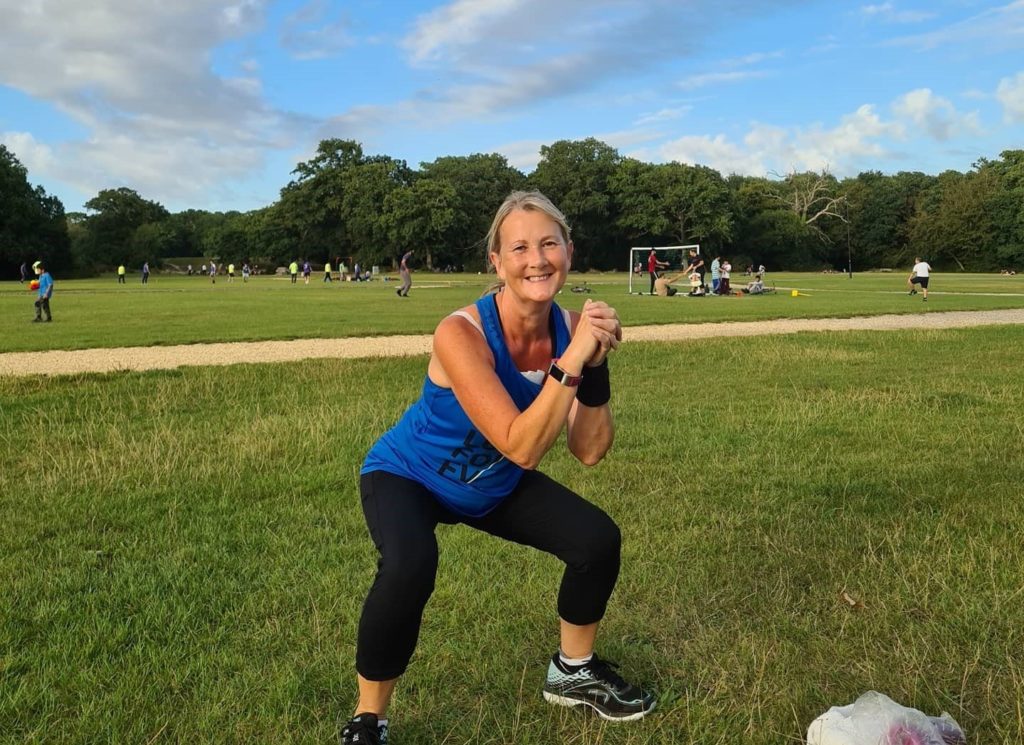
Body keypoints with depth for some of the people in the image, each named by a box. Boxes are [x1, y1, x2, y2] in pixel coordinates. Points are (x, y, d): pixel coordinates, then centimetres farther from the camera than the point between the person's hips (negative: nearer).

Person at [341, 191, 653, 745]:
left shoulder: (569, 328, -17)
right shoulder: (461, 333, -34)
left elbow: (589, 452, -18)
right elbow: (522, 448, -38)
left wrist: (595, 366, -30)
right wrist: (572, 360, -43)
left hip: (496, 485, 6)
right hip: (407, 476, -5)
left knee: (598, 539, -4)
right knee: (409, 568, -34)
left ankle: (572, 672, 25)